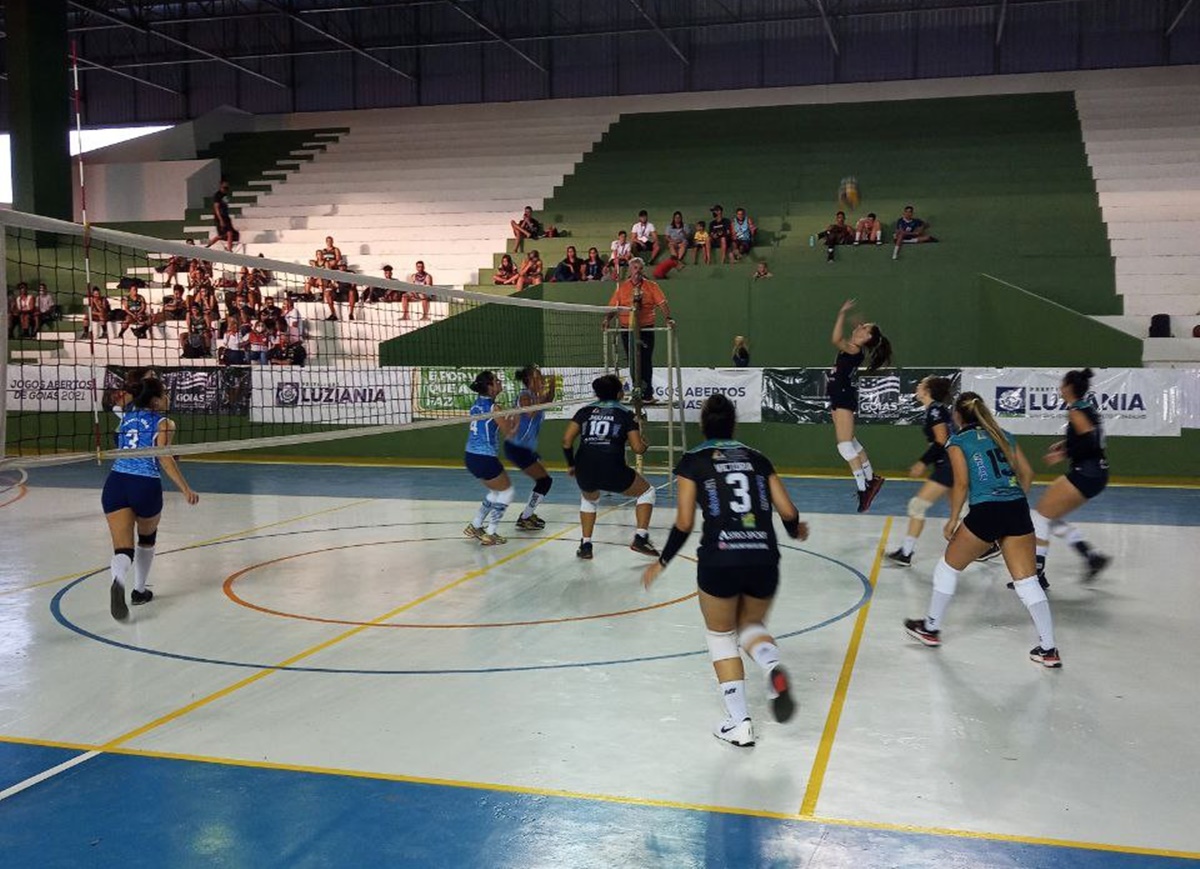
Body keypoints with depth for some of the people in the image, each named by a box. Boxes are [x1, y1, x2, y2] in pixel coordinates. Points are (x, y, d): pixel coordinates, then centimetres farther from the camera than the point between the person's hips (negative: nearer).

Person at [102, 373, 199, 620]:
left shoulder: (127, 414, 17)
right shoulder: (163, 423, 2)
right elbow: (164, 459, -10)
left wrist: (145, 384, 51)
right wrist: (186, 490, -12)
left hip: (116, 482, 3)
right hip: (146, 485, -3)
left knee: (123, 549, -5)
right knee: (147, 539, 27)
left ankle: (118, 581, -38)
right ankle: (139, 591, 34)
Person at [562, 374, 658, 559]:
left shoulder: (585, 410, 14)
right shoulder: (625, 414, 7)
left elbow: (567, 440, 5)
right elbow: (637, 448, 1)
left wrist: (571, 464, 18)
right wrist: (644, 444, 24)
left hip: (584, 472, 4)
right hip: (612, 471, -3)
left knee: (588, 499, 37)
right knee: (647, 492, 22)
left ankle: (585, 545, 28)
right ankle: (640, 538, 9)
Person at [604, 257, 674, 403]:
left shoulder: (651, 286, 3)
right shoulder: (622, 287, 8)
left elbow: (662, 303, -6)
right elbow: (613, 306, 7)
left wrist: (668, 318, -21)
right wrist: (607, 319, -10)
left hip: (646, 329, -2)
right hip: (627, 330, 2)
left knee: (645, 362, -3)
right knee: (633, 362, 7)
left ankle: (648, 394, 1)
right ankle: (637, 392, 16)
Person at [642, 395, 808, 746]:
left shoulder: (693, 461, 5)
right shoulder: (756, 458, 14)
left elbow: (684, 523, -1)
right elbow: (788, 512, 10)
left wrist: (662, 562, 14)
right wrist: (796, 531, 33)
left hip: (719, 561, -3)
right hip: (764, 559, 3)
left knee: (721, 636, 19)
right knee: (751, 625, 27)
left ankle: (739, 724, 13)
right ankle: (775, 669, -6)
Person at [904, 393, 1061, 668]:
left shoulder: (957, 441, 4)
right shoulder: (1003, 435, 19)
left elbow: (962, 483, -4)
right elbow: (1027, 473, 14)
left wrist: (953, 520, 4)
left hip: (985, 512, -4)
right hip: (1018, 511, 4)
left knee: (948, 567, 17)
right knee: (1028, 582, 8)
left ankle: (931, 628, 29)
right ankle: (1049, 648, 4)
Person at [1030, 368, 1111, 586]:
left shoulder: (1076, 411, -15)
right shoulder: (1086, 406, 13)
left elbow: (1090, 443, -23)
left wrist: (1064, 454, -16)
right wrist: (1066, 444, 16)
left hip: (1085, 474, -10)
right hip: (1096, 473, 10)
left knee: (1041, 515, -5)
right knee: (1051, 517, 17)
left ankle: (1037, 573, -6)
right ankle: (1092, 556, 14)